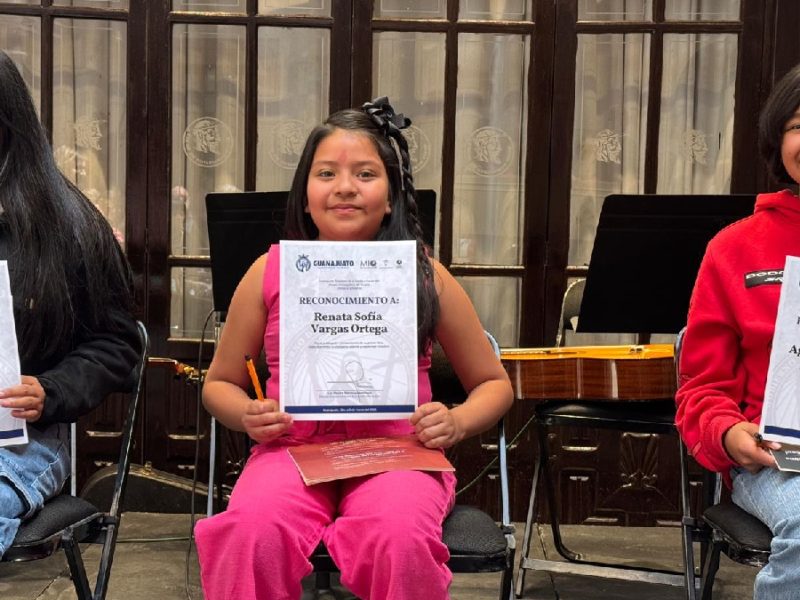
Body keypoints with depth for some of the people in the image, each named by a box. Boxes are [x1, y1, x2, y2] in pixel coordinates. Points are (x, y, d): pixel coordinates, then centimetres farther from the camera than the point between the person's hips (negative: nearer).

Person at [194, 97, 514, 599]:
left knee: (400, 539, -33)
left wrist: (456, 422, -8)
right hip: (293, 450, 1)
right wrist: (248, 416, -7)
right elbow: (220, 383, 16)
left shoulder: (426, 275, 3)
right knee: (253, 532, -33)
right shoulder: (270, 272, 4)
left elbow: (494, 383, 13)